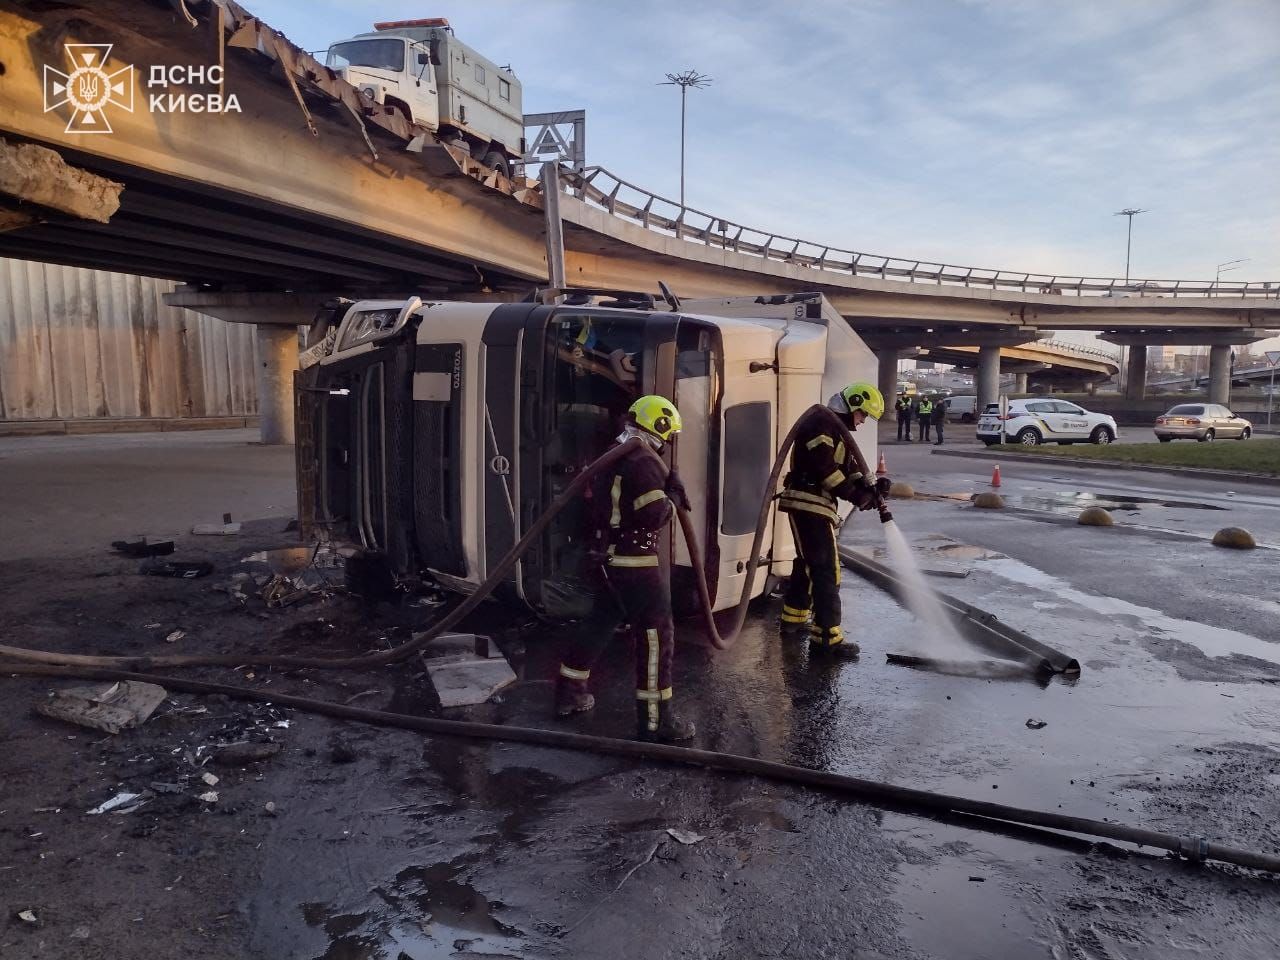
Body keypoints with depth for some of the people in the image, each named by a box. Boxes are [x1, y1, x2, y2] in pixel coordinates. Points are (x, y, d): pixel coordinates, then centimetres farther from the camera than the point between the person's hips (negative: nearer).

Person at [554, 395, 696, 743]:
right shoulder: (644, 464, -17)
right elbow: (656, 516, -22)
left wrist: (665, 492, 15)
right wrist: (674, 495, -3)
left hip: (605, 559, 9)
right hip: (635, 564, -9)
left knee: (599, 623, 22)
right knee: (656, 634, -3)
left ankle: (569, 692, 33)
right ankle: (655, 719, 0)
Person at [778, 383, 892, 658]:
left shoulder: (837, 430, 21)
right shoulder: (820, 425, -13)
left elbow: (849, 467, 14)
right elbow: (825, 468, -22)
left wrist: (871, 485, -3)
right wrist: (855, 495, -19)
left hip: (815, 506, 11)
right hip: (808, 504, -11)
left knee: (808, 562, 22)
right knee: (827, 568, -12)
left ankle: (794, 617, 38)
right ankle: (827, 636, -11)